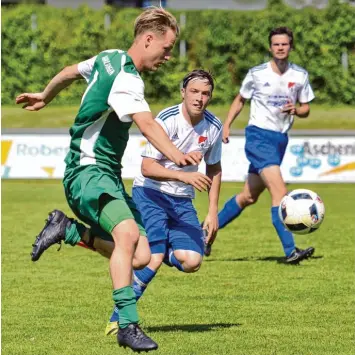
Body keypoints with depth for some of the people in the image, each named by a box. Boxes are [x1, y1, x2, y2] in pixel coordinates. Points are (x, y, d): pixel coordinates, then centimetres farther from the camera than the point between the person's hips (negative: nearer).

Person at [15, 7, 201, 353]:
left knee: (141, 256, -1)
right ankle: (128, 325, -34)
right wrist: (176, 156, -48)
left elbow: (70, 72, 30)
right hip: (87, 172, -10)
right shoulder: (126, 79, -18)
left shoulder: (109, 59, 12)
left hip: (109, 177, 10)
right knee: (128, 232, -34)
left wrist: (44, 97, 48)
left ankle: (67, 229, 16)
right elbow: (147, 124, -34)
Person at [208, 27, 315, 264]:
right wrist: (227, 125, 0)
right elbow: (240, 100, 11)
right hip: (259, 136, -5)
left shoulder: (300, 75, 4)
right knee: (280, 191, -21)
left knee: (249, 197, 13)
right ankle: (290, 251, -25)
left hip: (280, 139, 5)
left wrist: (296, 109, -13)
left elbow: (306, 109, 10)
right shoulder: (257, 74, -4)